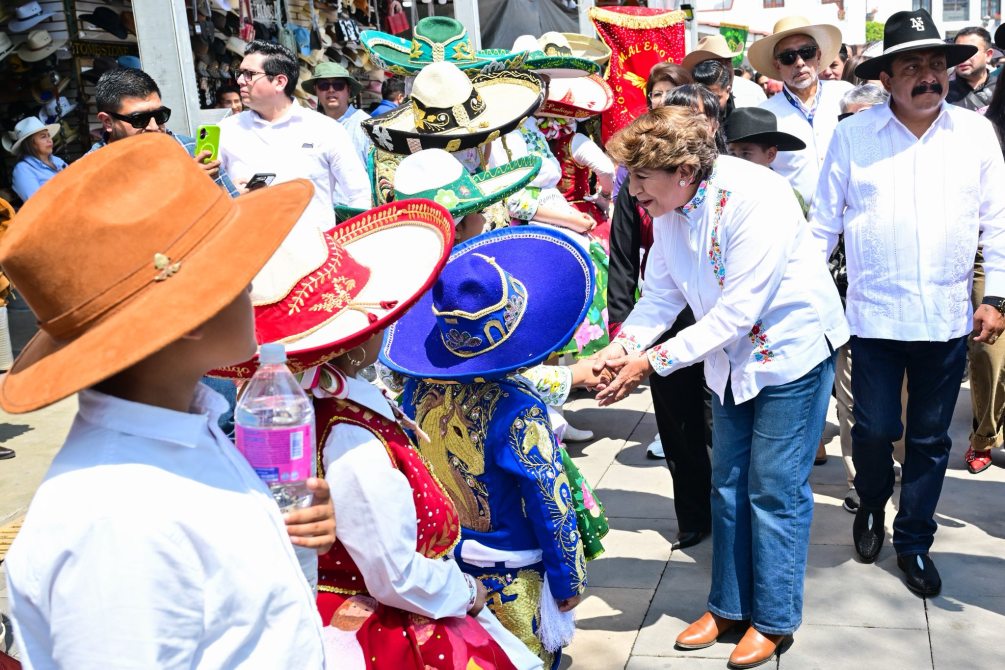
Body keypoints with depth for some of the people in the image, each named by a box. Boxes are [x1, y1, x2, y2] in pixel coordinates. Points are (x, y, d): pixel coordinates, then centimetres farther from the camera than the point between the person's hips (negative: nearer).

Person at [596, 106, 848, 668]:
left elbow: (737, 311, -30)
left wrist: (652, 362, -30)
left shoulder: (755, 198, -29)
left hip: (792, 352, -7)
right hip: (732, 359, 7)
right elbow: (660, 295, -2)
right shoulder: (668, 209, -6)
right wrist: (621, 346, -20)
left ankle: (775, 619, 19)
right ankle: (729, 605, 30)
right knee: (729, 486, 14)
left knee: (774, 490, 1)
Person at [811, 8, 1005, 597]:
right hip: (875, 316, -1)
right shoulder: (854, 135, 0)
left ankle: (914, 540, 29)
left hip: (948, 320, 2)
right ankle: (872, 504, 36)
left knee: (931, 438, 11)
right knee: (874, 430, 4)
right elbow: (824, 223, 2)